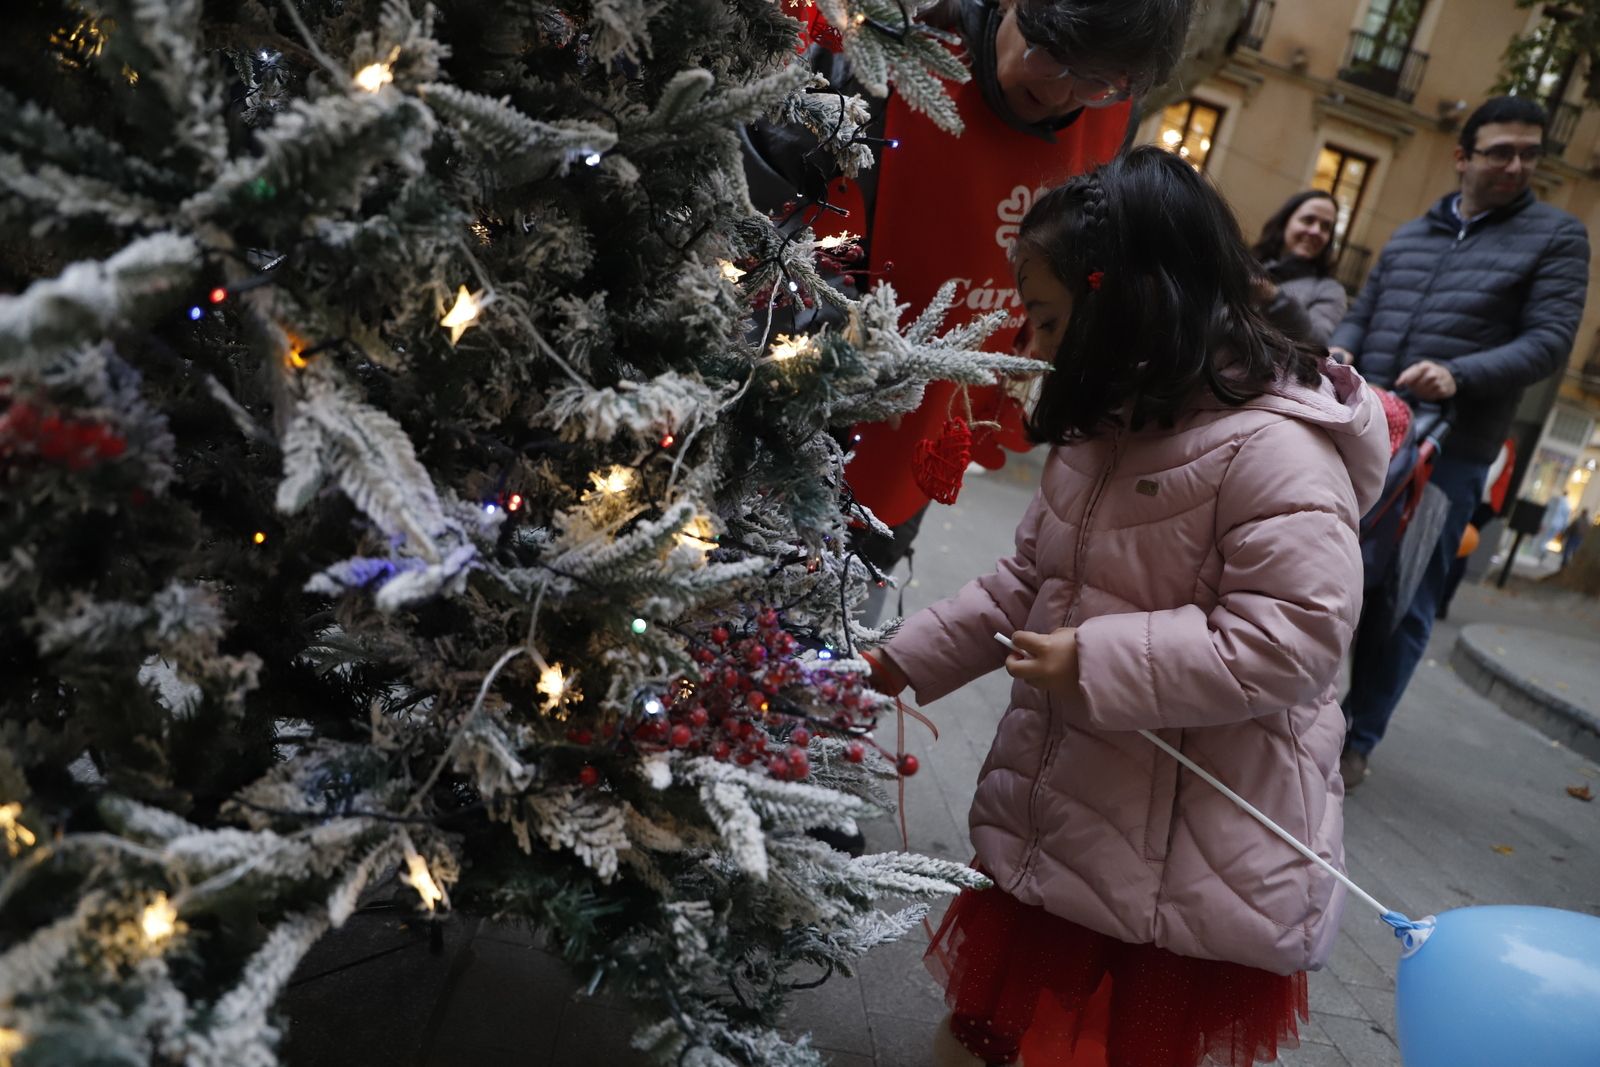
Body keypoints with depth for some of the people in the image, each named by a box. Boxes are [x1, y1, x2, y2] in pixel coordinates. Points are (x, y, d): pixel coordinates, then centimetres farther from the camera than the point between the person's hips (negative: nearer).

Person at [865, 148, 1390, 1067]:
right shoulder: (1105, 428, 8)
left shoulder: (1274, 448, -21)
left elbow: (1290, 641, -25)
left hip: (1189, 874, -7)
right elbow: (1028, 582, 14)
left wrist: (1095, 662, -24)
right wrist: (903, 661, 12)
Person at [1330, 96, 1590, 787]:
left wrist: (1458, 375, -21)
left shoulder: (1557, 236, 6)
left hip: (1450, 450, -3)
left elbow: (1549, 341, -4)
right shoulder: (1409, 236, 17)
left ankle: (1357, 740, 10)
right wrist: (1340, 352, -5)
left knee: (1404, 600, -1)